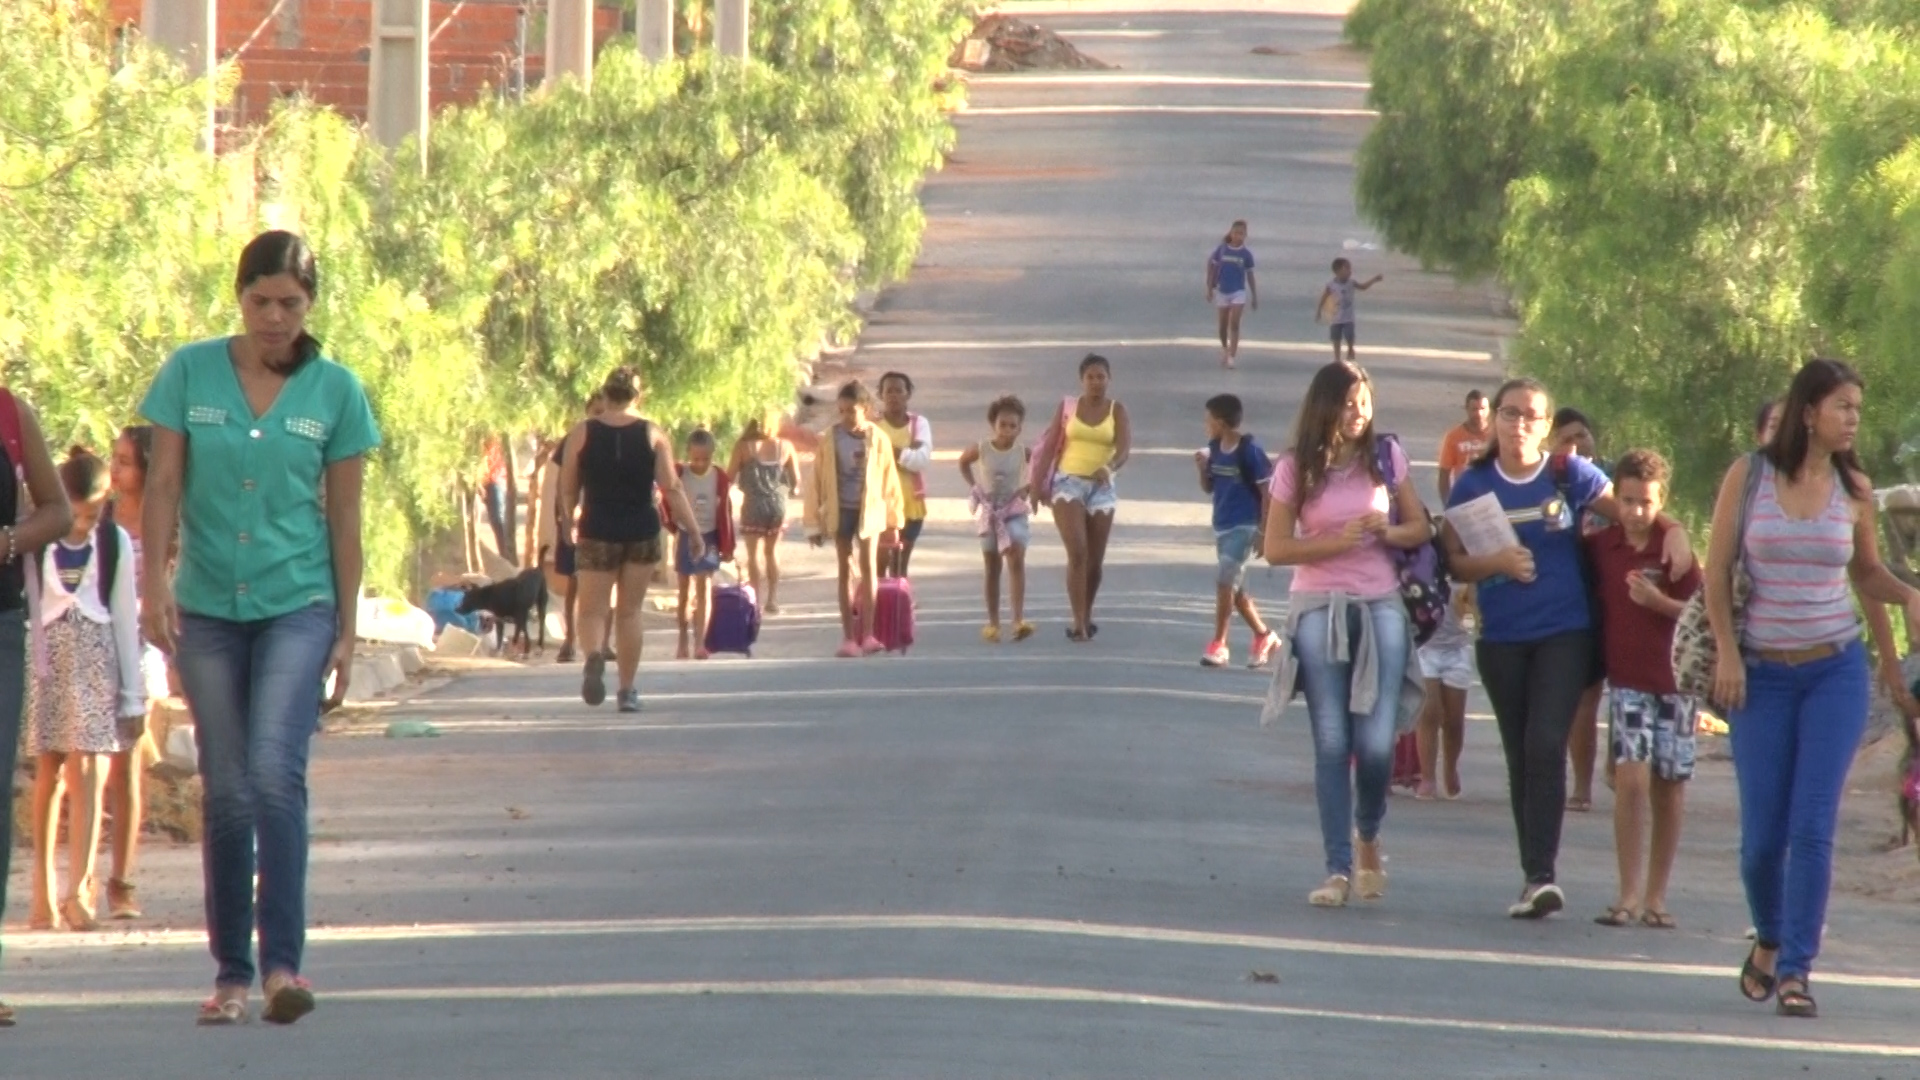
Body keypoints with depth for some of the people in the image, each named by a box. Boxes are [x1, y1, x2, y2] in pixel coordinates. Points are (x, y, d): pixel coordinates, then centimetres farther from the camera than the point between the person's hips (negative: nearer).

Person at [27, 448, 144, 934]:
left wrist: (133, 695, 6)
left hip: (97, 662, 0)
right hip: (48, 658, 0)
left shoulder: (115, 541, 3)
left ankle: (78, 892, -13)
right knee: (48, 774, 3)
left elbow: (125, 619, 6)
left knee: (87, 775, -8)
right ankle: (44, 894, 11)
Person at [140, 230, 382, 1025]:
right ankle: (231, 973, 12)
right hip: (207, 609, 2)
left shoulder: (335, 391, 1)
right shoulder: (190, 373, 1)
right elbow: (163, 484, 2)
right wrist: (155, 582, -9)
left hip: (297, 607, -1)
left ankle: (282, 962, -19)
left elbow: (344, 518, 5)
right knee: (226, 792, 5)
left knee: (275, 773, -18)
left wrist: (347, 630, 5)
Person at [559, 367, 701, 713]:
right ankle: (627, 691, 15)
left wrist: (572, 521, 23)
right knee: (629, 612, 12)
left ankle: (594, 655, -31)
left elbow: (567, 490, 5)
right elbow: (672, 488, -5)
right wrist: (693, 531, 0)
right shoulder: (653, 435, -1)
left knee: (593, 609, 2)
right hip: (642, 532, 1)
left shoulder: (581, 434, -1)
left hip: (597, 531, -1)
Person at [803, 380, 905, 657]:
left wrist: (894, 522, 7)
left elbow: (889, 481, 3)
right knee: (846, 571, 5)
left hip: (870, 511, -1)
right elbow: (816, 482, 0)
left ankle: (868, 634, -7)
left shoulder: (878, 439, -4)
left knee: (868, 567, -8)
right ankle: (848, 637, 6)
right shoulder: (829, 440, -4)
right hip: (840, 511, 1)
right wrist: (814, 523, 1)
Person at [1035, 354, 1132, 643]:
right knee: (1077, 552, -16)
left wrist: (1109, 467, -34)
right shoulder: (1068, 407, 3)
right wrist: (1039, 483, -1)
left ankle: (1086, 617, 27)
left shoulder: (1117, 411, 1)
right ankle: (1079, 622, -17)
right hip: (1069, 482, -1)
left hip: (1102, 487, 1)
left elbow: (1124, 448, -13)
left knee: (1095, 560, 7)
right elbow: (1050, 445, 5)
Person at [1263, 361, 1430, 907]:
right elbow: (1276, 548, -3)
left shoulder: (1386, 457, 5)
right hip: (1318, 610, -1)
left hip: (1381, 607, 1)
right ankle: (1338, 869, 1)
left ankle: (1368, 837, 22)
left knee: (1376, 742, -7)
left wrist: (1389, 532, -10)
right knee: (1332, 744, -2)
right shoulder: (1297, 468, -1)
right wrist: (1338, 540, -14)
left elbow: (1421, 528, 11)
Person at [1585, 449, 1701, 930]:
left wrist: (1658, 601, -18)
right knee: (1631, 779, -13)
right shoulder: (1598, 546, 2)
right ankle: (1629, 894, -11)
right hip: (1626, 678, 1)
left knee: (1668, 789, 5)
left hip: (1674, 678, -1)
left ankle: (1656, 895, 16)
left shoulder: (1675, 547, -5)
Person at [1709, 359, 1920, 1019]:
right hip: (1763, 673, -1)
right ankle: (1769, 940, 30)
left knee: (1813, 825, -9)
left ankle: (1795, 968, -5)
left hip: (1836, 670, 1)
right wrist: (1726, 651, -7)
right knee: (1763, 832, 2)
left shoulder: (1853, 490, 3)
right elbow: (1717, 572, 1)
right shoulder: (1748, 476, -2)